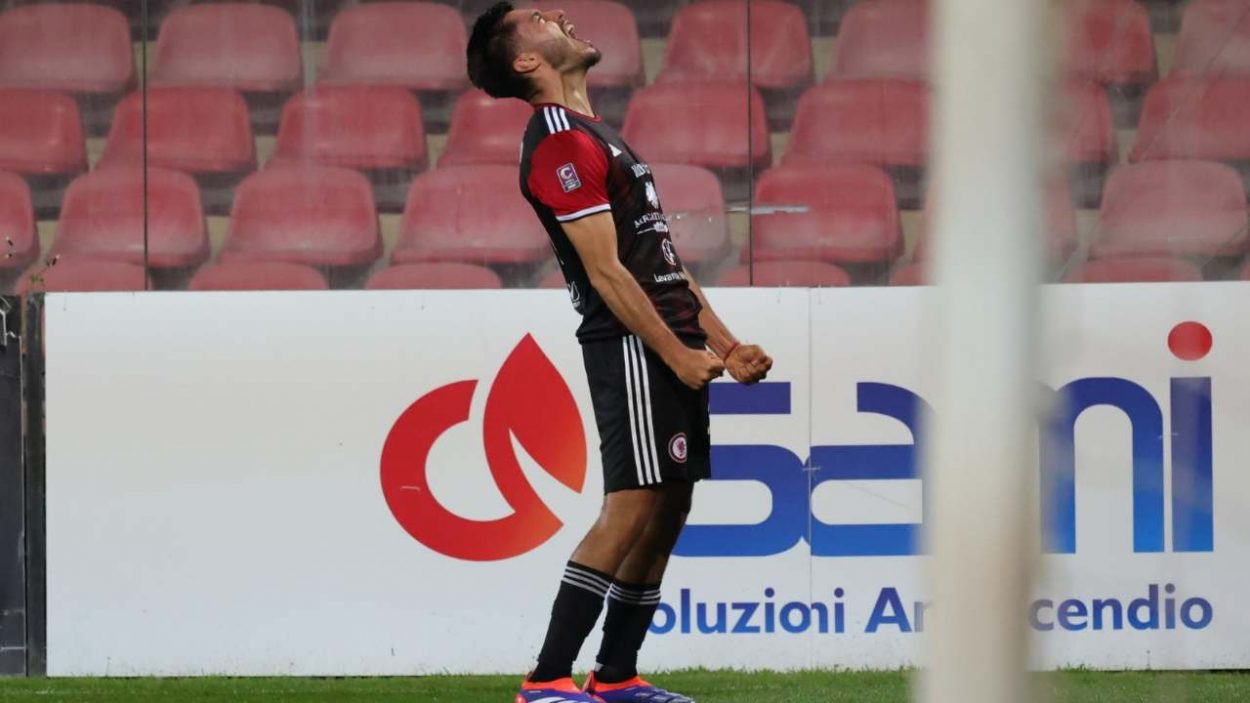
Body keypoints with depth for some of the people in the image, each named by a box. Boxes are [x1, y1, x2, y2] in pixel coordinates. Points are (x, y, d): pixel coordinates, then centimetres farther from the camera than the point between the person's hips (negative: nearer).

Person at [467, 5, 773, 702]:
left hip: (674, 344, 10)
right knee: (632, 508, -15)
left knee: (667, 514, 9)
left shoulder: (596, 134, 22)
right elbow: (605, 270, -17)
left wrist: (724, 345, 17)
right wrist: (676, 354, -19)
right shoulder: (560, 141, -11)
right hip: (632, 349, -10)